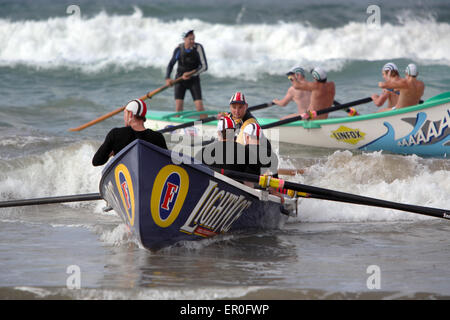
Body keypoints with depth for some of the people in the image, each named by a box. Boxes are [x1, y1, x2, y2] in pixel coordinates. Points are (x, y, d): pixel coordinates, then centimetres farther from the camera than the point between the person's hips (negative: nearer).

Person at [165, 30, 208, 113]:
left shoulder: (198, 48, -15)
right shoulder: (179, 49, -9)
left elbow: (204, 67, -17)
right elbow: (171, 64, 1)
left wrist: (190, 74, -21)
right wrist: (167, 78, -12)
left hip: (193, 80, -1)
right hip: (180, 80, 1)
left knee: (200, 106, -10)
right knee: (178, 108, -7)